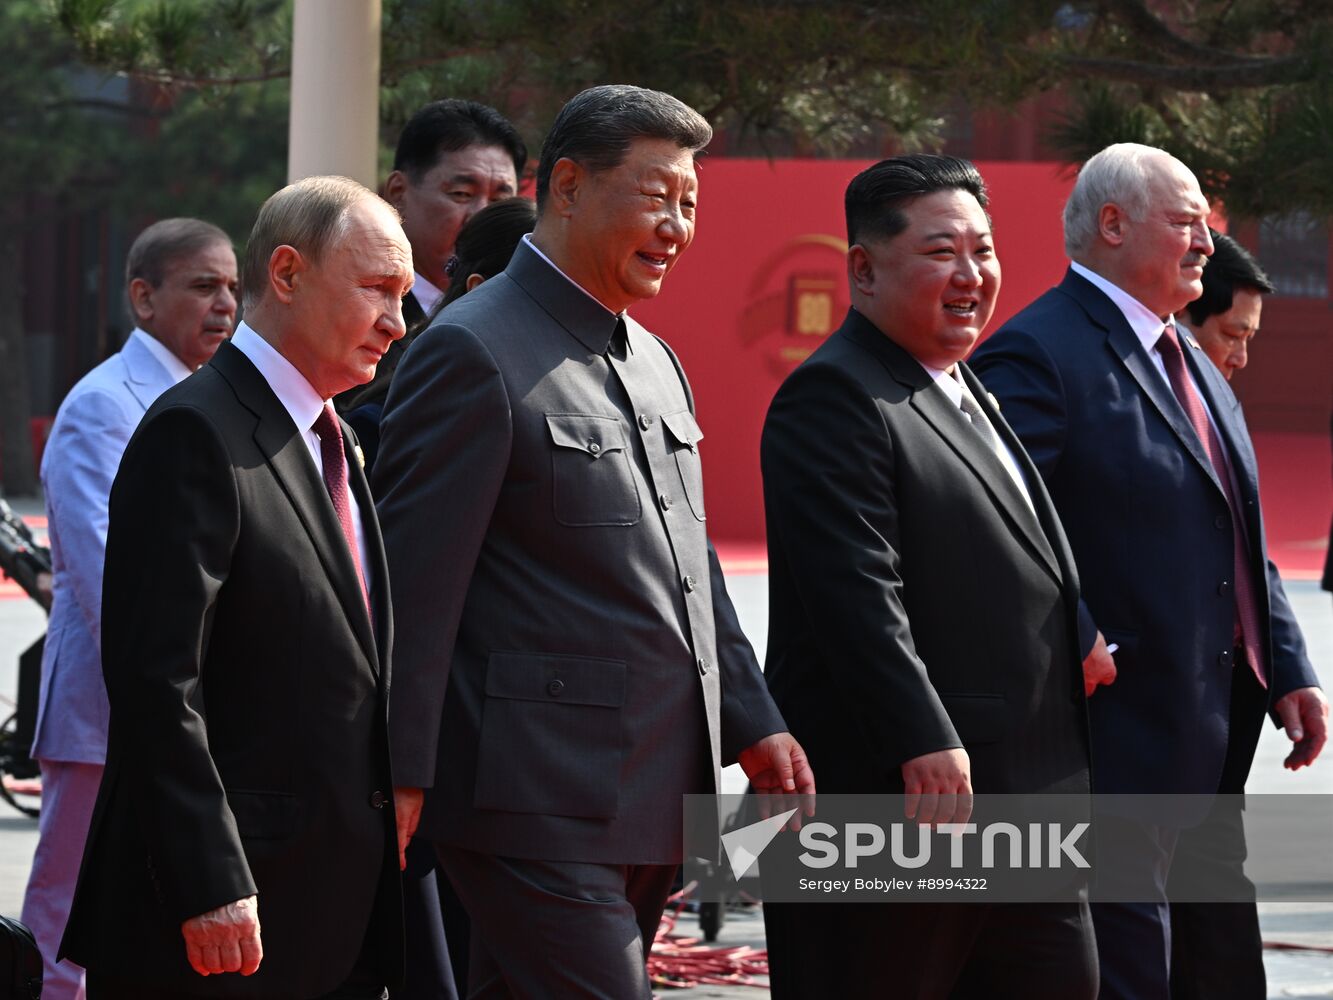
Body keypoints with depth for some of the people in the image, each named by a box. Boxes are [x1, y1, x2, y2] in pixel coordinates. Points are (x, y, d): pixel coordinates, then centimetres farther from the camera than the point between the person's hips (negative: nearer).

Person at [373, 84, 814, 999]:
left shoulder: (656, 363, 19)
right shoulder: (473, 354, -10)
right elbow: (415, 583, -13)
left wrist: (753, 723, 18)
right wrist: (403, 781, -16)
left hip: (649, 803, 9)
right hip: (539, 803, -9)